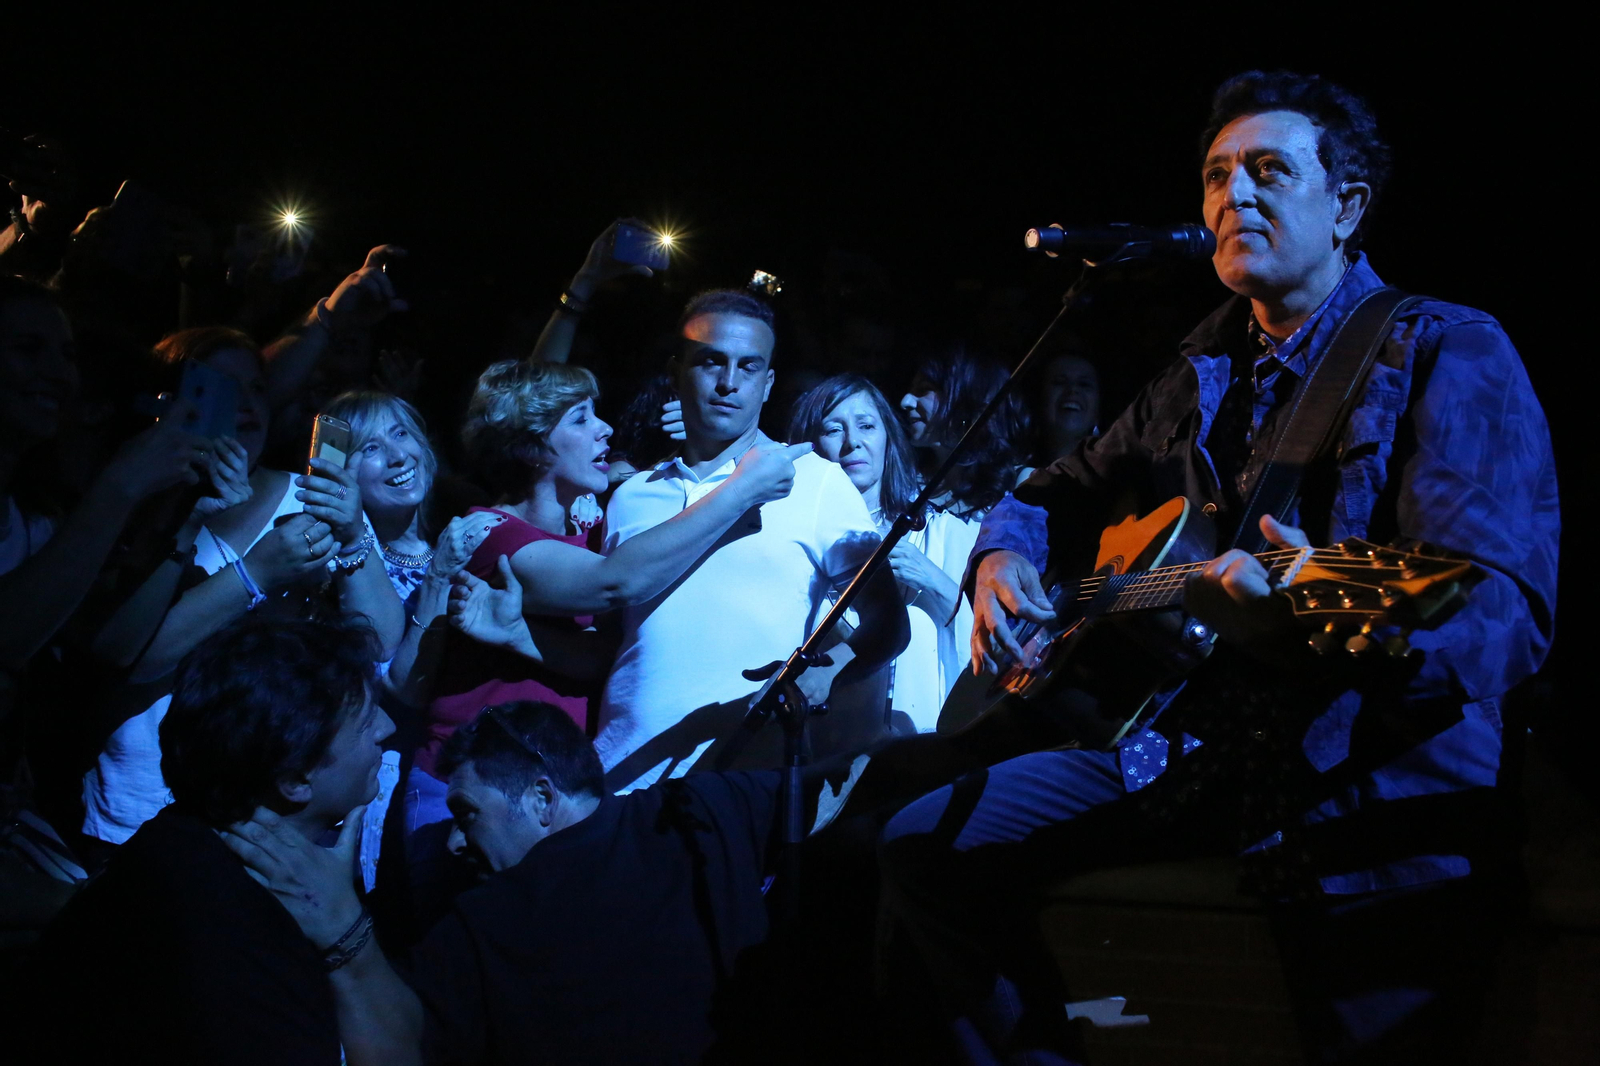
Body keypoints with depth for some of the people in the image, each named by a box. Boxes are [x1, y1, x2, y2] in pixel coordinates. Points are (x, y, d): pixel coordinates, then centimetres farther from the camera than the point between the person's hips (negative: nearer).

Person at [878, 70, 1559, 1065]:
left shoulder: (1448, 355, -7)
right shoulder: (1204, 376, 15)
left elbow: (1507, 617, -20)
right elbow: (1066, 489, 32)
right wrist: (1004, 554, 8)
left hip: (1373, 766, -6)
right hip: (1189, 740, 7)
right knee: (924, 847, 0)